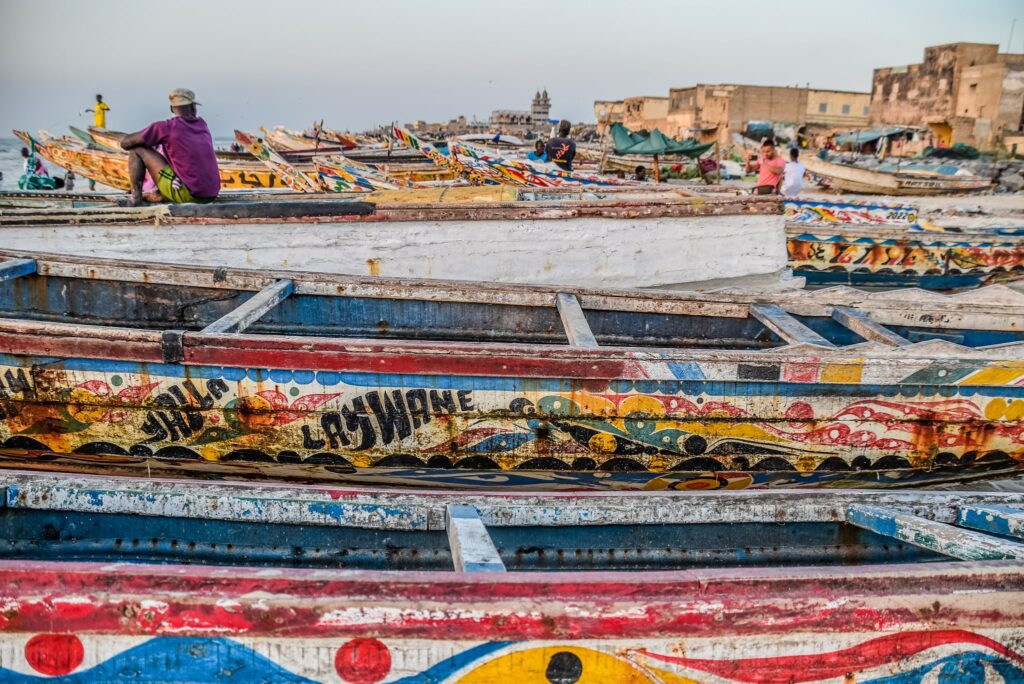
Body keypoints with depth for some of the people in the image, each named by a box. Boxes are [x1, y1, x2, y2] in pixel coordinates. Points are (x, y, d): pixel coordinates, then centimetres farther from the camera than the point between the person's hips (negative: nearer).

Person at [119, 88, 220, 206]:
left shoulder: (166, 127, -3)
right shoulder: (202, 124, 15)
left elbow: (125, 142, 2)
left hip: (187, 193, -6)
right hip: (210, 195, 6)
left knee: (137, 149, 6)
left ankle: (135, 199, 10)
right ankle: (161, 195, 29)